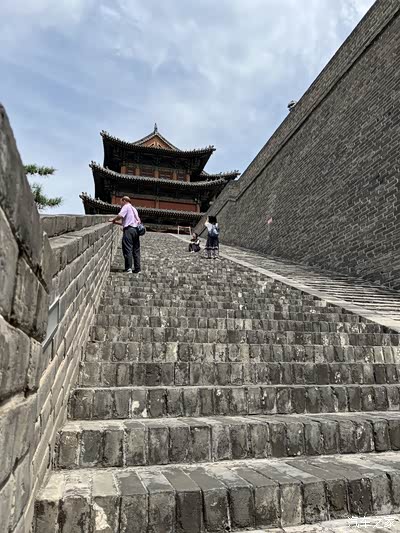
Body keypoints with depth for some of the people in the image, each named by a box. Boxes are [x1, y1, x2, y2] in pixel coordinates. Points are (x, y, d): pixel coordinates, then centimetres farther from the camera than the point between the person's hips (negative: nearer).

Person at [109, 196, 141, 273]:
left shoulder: (126, 206, 3)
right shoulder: (134, 209, 28)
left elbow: (120, 216, -13)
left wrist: (113, 220, 3)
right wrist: (116, 222, 25)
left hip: (129, 229, -8)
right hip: (136, 229, 8)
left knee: (127, 249, -7)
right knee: (136, 250, 7)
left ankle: (128, 268, -11)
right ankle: (137, 269, 8)